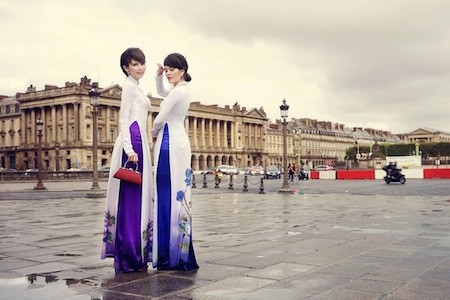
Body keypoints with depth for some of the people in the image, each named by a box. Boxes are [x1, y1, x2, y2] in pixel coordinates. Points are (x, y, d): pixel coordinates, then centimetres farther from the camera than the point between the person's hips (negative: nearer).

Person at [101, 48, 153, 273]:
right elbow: (124, 119, -13)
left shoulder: (135, 87, 24)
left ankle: (133, 255, 13)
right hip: (133, 141, -10)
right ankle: (130, 258, -7)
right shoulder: (129, 86, -4)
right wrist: (129, 149, -22)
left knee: (137, 198, 8)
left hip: (137, 142, 10)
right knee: (131, 197, -10)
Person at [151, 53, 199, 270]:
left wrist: (154, 133, 8)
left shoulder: (178, 91, -12)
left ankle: (172, 255, -4)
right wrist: (158, 77, 18)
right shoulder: (183, 90, 18)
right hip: (177, 142, 10)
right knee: (178, 195, 9)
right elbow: (161, 92, 36)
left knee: (169, 196, -8)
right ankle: (180, 254, 15)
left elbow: (160, 119, -12)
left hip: (170, 144, -10)